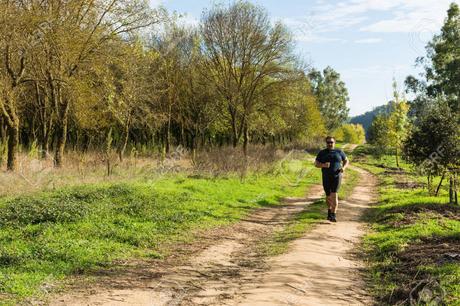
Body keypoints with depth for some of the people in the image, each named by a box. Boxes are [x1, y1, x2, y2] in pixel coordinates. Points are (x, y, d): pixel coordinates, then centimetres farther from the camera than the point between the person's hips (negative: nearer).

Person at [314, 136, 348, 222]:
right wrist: (323, 165, -19)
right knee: (328, 196, 13)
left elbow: (346, 161, 13)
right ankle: (329, 210, 40)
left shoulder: (339, 152, 4)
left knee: (334, 195, -16)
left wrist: (343, 167, -7)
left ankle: (333, 215, -17)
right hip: (326, 178, 2)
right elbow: (316, 164, 1)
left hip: (336, 176, -2)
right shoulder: (322, 153, 3)